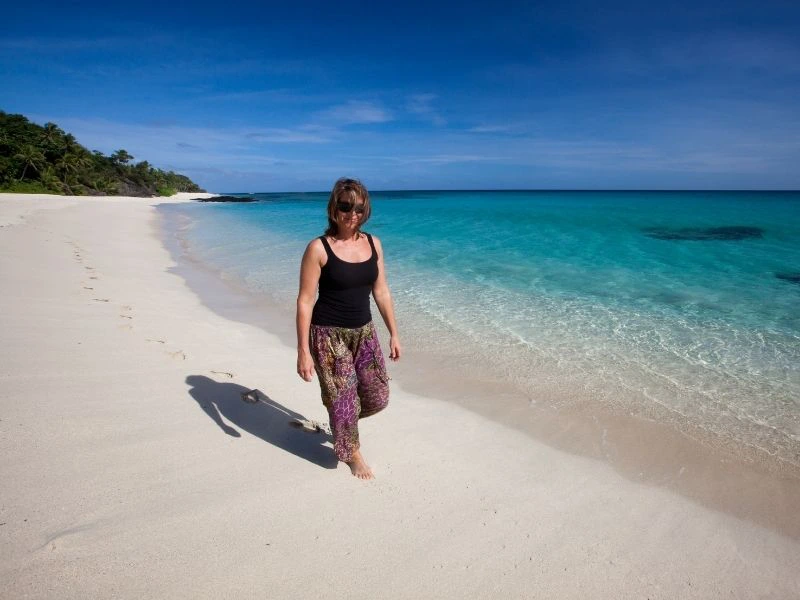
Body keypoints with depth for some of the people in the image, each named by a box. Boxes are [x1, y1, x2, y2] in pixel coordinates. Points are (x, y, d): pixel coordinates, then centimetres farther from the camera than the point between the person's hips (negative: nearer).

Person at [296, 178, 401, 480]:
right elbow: (305, 301, -13)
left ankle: (344, 420, 44)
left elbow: (381, 291, 8)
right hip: (329, 334, -5)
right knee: (343, 399, 8)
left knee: (378, 398, 11)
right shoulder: (318, 248, -14)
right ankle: (352, 452, 36)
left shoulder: (373, 243, 1)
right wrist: (303, 351, -15)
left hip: (364, 331, 5)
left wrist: (393, 333, 9)